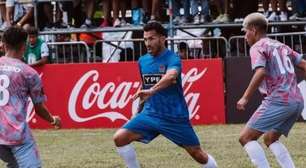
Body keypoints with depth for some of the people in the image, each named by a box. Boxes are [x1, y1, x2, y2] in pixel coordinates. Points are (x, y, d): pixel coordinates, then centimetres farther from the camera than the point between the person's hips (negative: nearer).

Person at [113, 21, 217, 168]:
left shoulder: (172, 59, -15)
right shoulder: (142, 61, 5)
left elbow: (170, 76, -38)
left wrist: (151, 91, -54)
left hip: (175, 116, -5)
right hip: (150, 114, 5)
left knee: (198, 154, 2)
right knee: (119, 138, -14)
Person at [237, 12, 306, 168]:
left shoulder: (257, 47, -1)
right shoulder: (281, 46, 22)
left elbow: (261, 72, -19)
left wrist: (245, 98, -17)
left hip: (278, 101, -8)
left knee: (246, 137, -4)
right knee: (270, 139, 22)